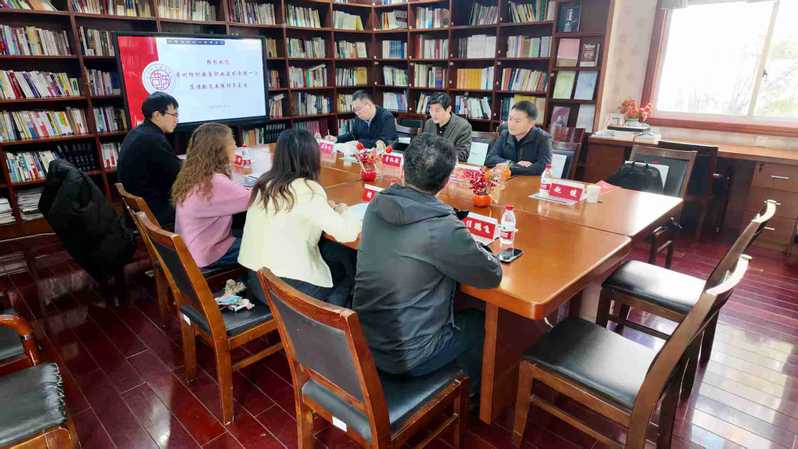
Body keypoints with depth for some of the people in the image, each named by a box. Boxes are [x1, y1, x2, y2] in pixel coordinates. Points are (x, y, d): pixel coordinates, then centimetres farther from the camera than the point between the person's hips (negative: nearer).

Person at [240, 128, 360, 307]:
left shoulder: (264, 183, 2)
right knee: (350, 263, 17)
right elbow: (347, 234, -19)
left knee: (336, 252, 22)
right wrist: (342, 212, 1)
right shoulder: (308, 189, -19)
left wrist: (324, 208, 9)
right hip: (289, 288, -7)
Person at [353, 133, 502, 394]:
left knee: (456, 314, 29)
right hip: (406, 357, -6)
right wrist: (474, 248, 5)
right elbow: (492, 276, -14)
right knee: (479, 322, 21)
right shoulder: (443, 229, -29)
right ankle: (471, 395, 45)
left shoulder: (377, 204, -8)